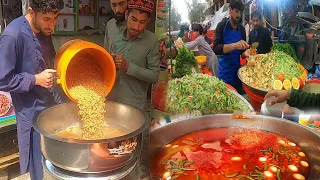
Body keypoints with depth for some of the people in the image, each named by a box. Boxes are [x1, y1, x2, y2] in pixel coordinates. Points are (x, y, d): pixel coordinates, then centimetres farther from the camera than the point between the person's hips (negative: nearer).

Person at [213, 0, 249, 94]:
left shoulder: (241, 28, 5)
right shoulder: (222, 26, -7)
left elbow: (242, 50, 11)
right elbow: (216, 49, -18)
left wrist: (245, 53, -12)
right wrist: (235, 45, -31)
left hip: (237, 69, 4)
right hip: (225, 70, -4)